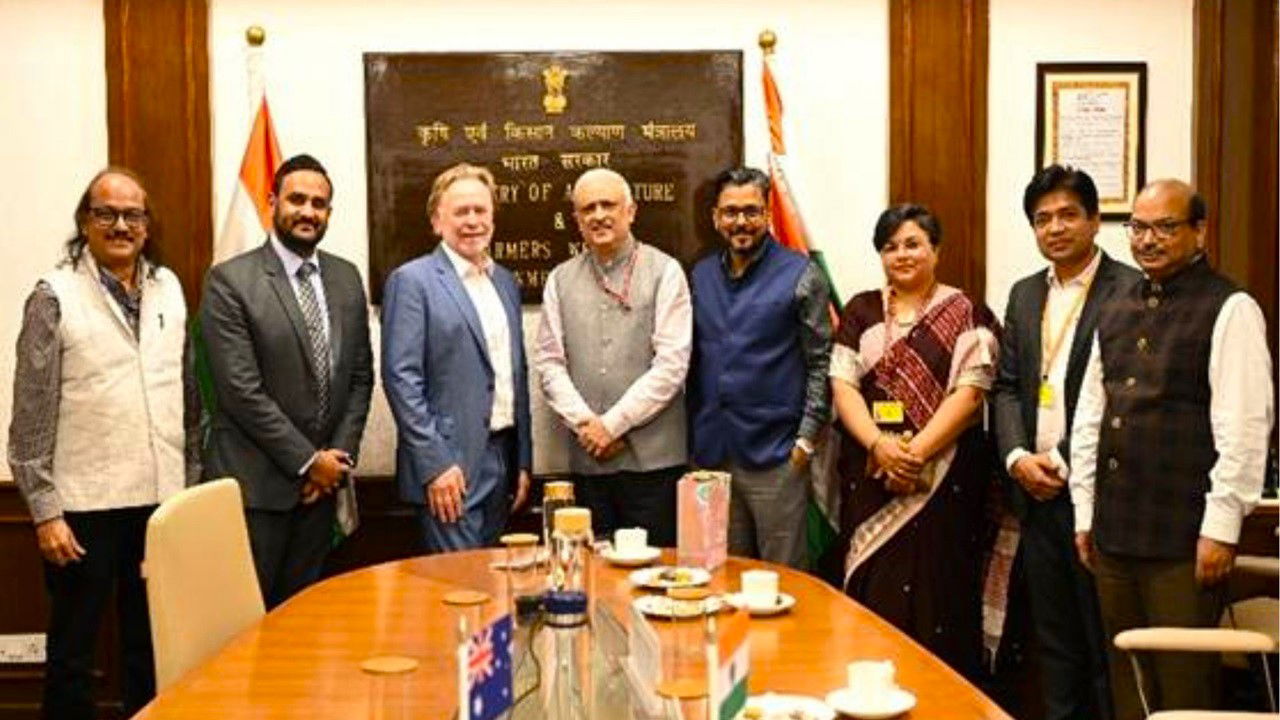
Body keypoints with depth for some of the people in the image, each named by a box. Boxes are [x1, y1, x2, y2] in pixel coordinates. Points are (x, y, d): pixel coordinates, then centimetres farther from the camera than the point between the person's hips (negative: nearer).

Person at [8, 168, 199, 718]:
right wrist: (45, 511, -9)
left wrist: (191, 483, 10)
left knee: (152, 647, 13)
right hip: (85, 506, -4)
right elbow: (31, 416, -6)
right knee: (72, 651, 10)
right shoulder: (55, 296, -4)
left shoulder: (169, 288, 9)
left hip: (162, 500, 4)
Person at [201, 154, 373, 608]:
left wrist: (340, 455, -1)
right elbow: (241, 390, -14)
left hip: (321, 483, 5)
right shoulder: (230, 281, -9)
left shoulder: (346, 278, 9)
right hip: (254, 483, -5)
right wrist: (308, 460, -12)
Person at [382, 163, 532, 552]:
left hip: (502, 458, 7)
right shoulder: (412, 281, -6)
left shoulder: (505, 282, 14)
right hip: (449, 465, -7)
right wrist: (435, 464, -16)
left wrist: (523, 461, 14)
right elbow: (401, 377, -12)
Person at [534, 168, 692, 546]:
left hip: (652, 457, -3)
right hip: (588, 458, 3)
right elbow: (549, 363, 7)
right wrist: (585, 423, -6)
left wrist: (613, 423, -9)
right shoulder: (560, 280, 10)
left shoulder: (664, 272, -1)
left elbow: (672, 364, -7)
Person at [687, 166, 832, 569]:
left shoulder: (800, 276, -4)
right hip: (710, 454, 4)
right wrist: (693, 435, 9)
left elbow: (821, 362, -4)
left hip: (774, 455, -4)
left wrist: (806, 439, -9)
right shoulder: (700, 277, 10)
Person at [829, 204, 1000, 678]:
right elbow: (842, 385, 3)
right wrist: (878, 444, -13)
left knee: (936, 598, -1)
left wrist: (917, 451, -16)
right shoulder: (861, 311, 12)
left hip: (944, 475, -3)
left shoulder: (966, 315, 2)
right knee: (873, 597, 4)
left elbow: (968, 393, -7)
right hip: (871, 475, 3)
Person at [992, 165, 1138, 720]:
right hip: (1036, 489, 6)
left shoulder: (1130, 292, -8)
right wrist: (1018, 457, -3)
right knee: (1053, 635, 15)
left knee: (1104, 634, 4)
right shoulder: (1024, 294, 14)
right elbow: (1006, 385, 13)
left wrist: (1064, 465, -15)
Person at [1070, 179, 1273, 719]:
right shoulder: (1118, 311, 14)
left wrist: (1221, 527, -14)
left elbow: (1244, 427, -12)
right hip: (1113, 533, 6)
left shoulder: (1230, 310, -6)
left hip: (1183, 539, -6)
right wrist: (1086, 513, 12)